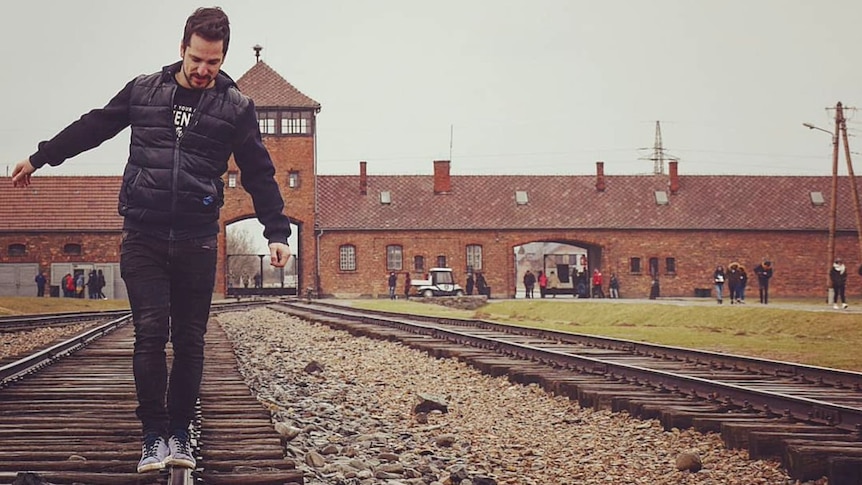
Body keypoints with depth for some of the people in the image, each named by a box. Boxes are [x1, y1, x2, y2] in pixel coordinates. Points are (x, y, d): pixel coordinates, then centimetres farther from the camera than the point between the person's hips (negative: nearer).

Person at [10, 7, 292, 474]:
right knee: (150, 334, -7)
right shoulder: (144, 90, 6)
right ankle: (154, 436, -2)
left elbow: (259, 175, 8)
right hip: (143, 237, 0)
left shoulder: (236, 107, 4)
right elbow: (92, 127, 19)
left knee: (189, 340, 4)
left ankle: (179, 434, 14)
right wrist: (39, 158, 26)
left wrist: (277, 233, 3)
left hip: (197, 241, 0)